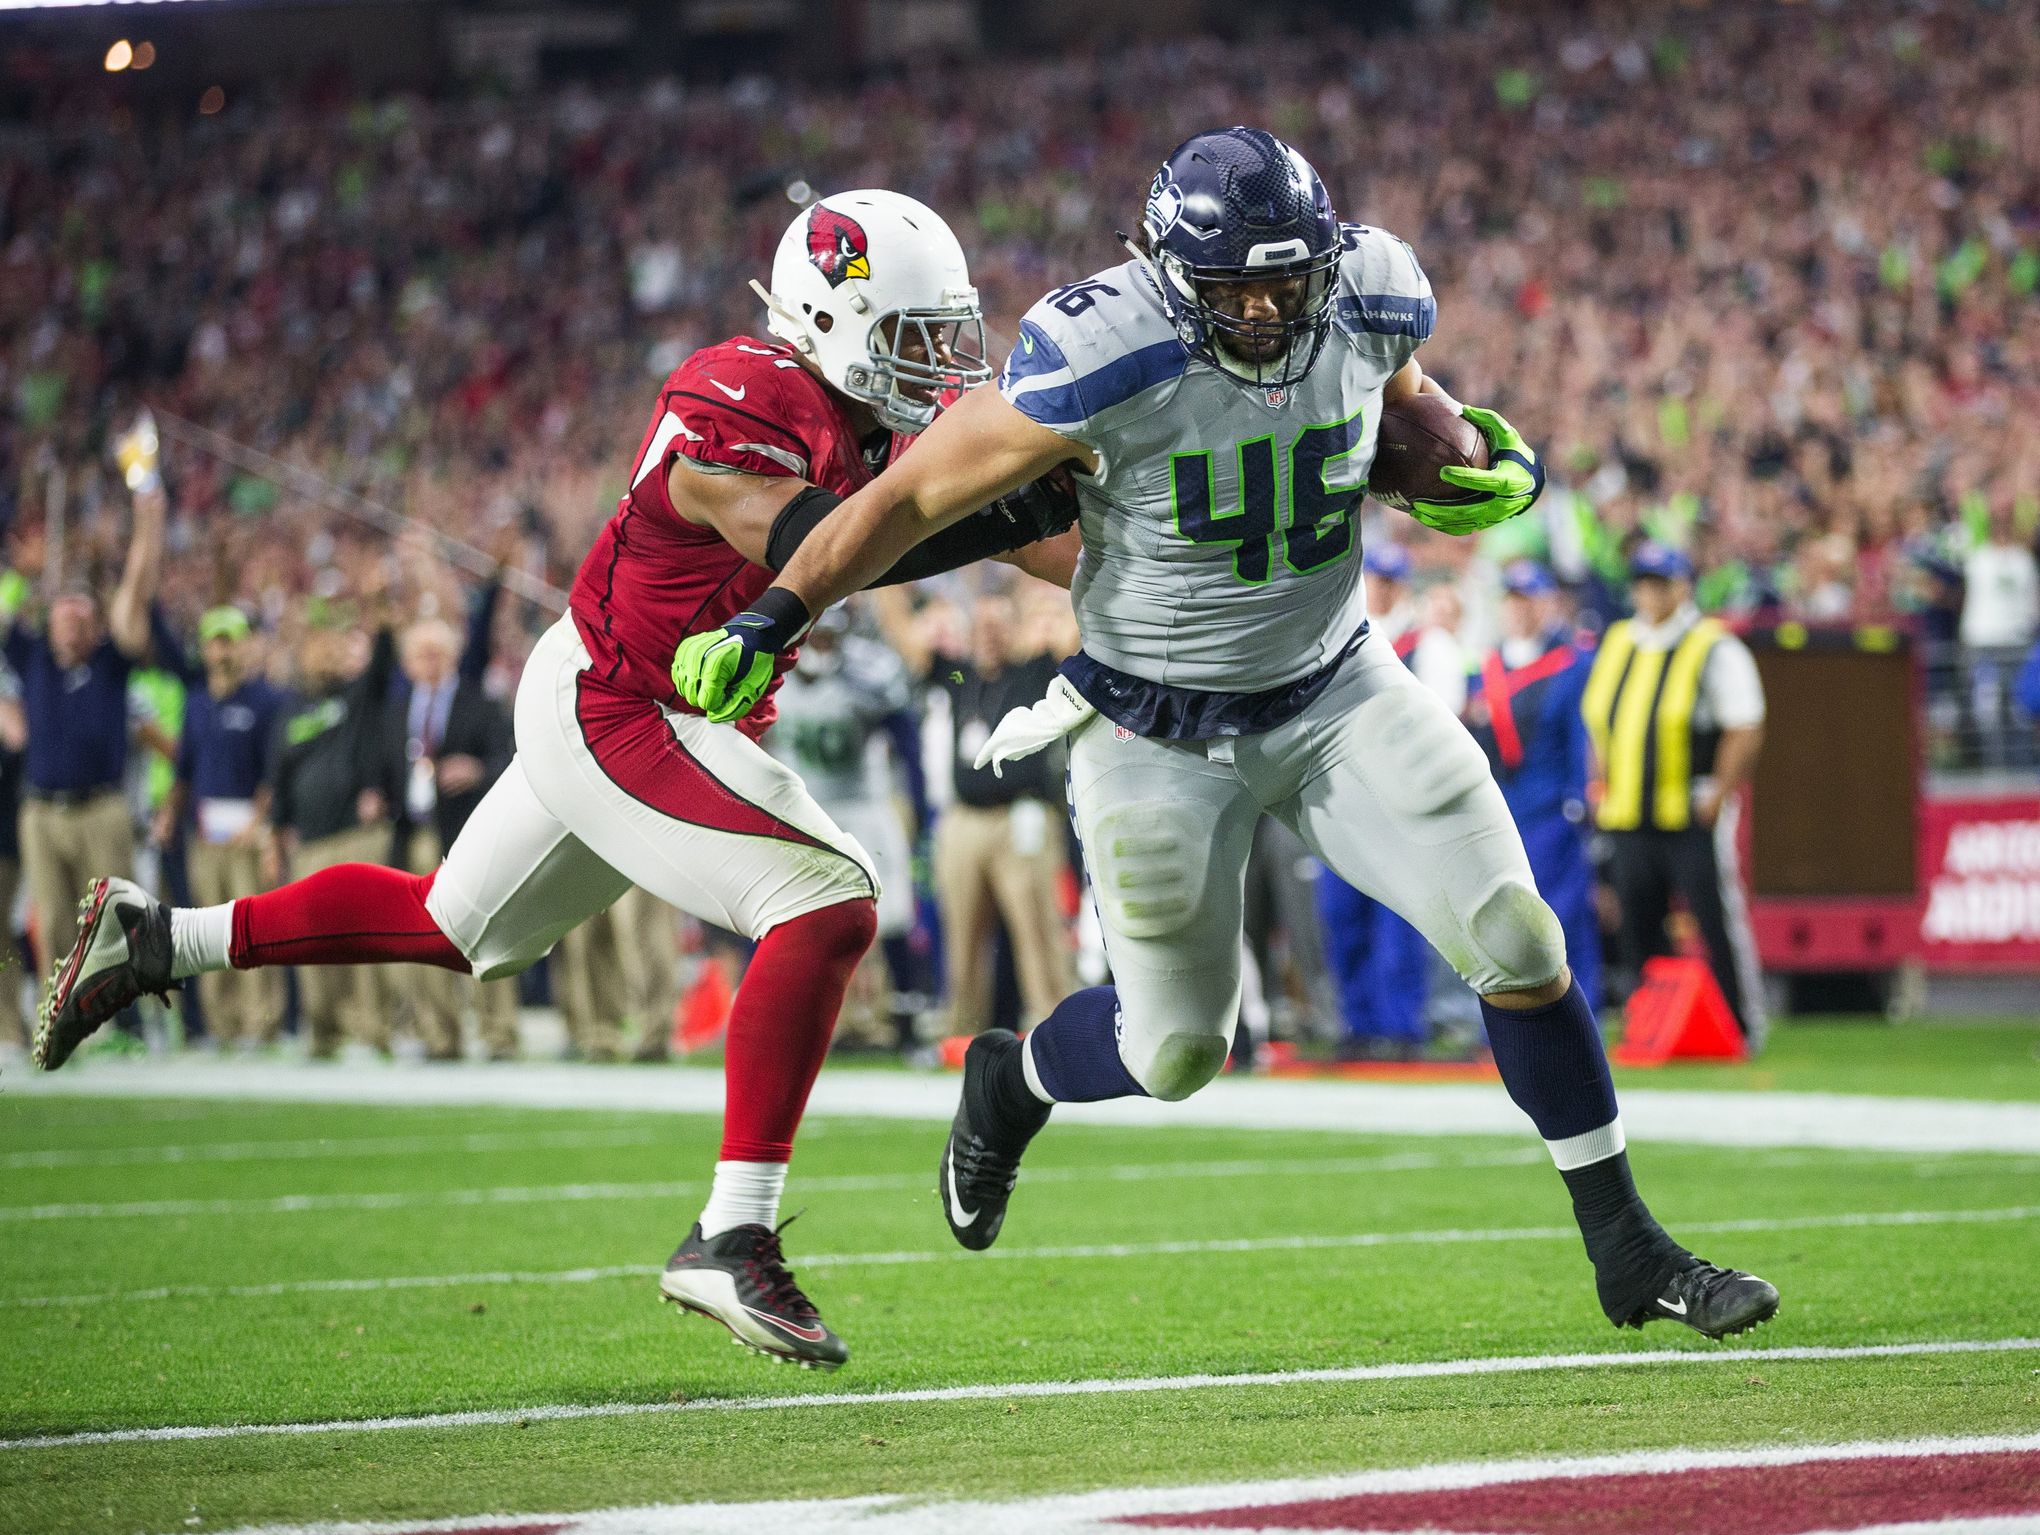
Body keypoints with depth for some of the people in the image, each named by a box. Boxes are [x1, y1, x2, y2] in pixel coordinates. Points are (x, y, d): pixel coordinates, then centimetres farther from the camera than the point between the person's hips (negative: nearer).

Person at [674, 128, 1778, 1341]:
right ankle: (1013, 1081, 40)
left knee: (1518, 945, -6)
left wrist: (1487, 461, -4)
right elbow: (921, 492, -18)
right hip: (1159, 730, -4)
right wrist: (769, 623, -22)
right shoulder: (1105, 359, -27)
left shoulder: (1373, 299, -12)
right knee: (1179, 1052, 4)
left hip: (1336, 693, 4)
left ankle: (1628, 1252, 7)